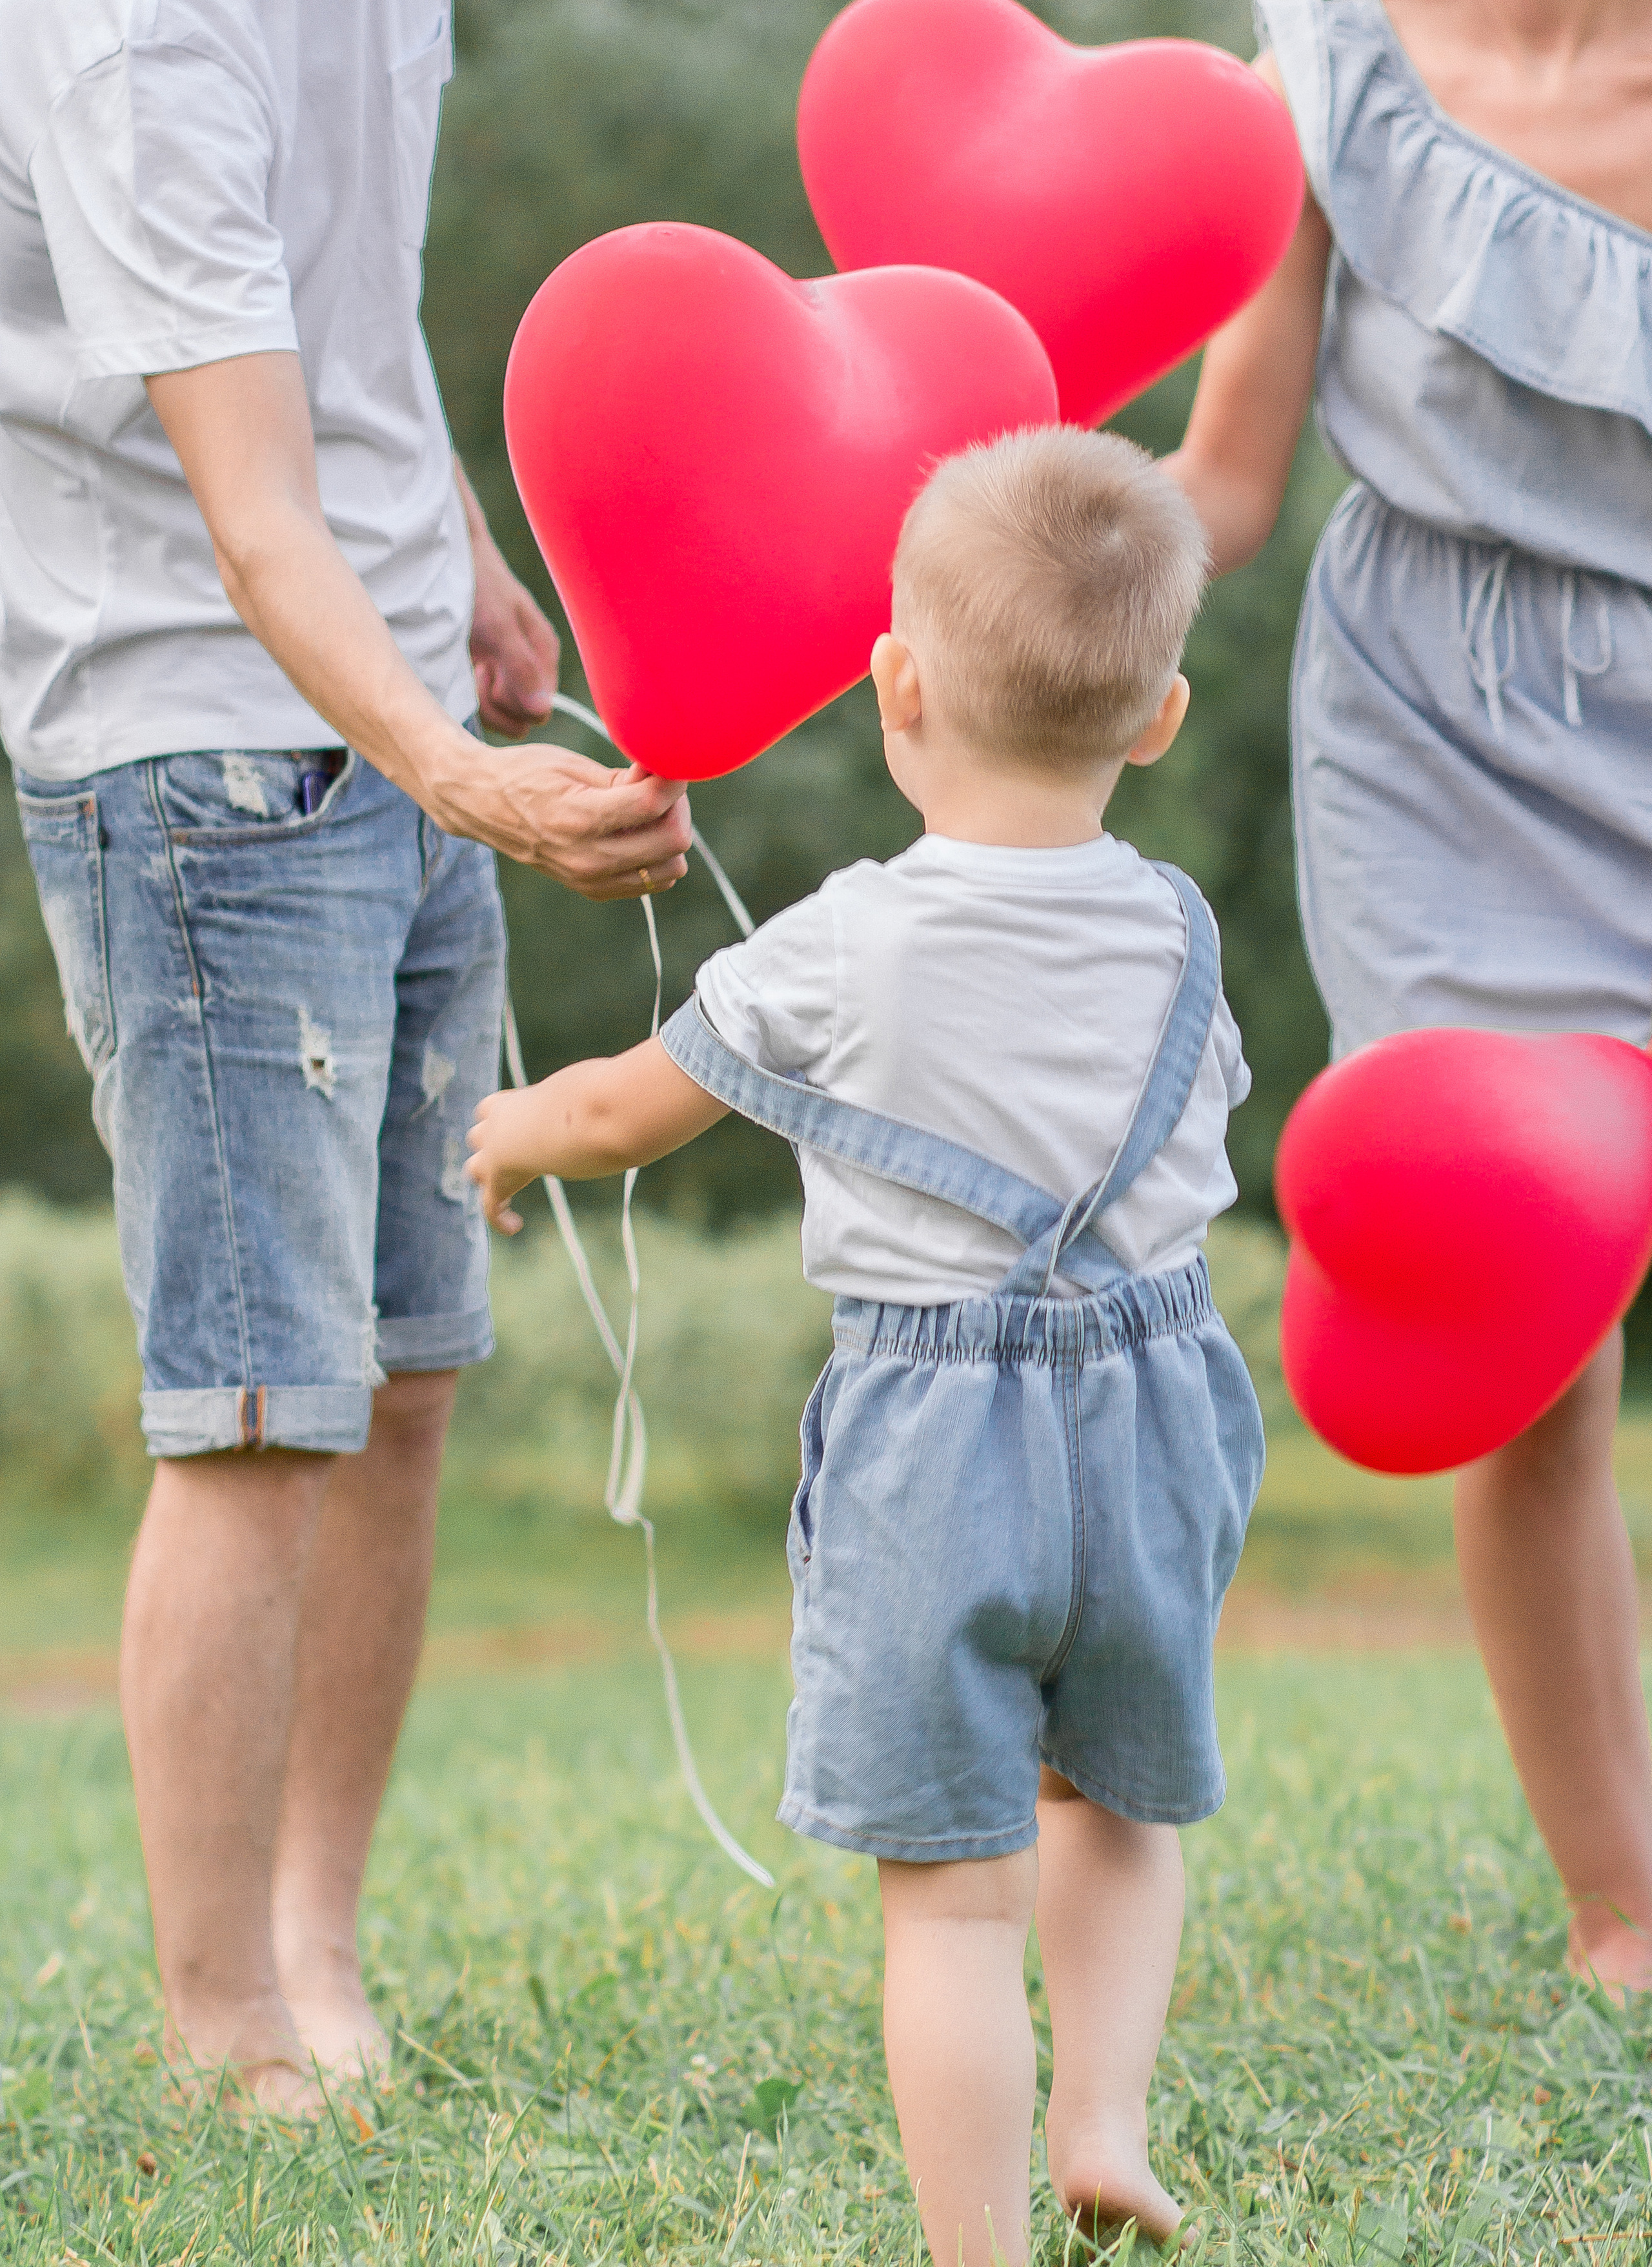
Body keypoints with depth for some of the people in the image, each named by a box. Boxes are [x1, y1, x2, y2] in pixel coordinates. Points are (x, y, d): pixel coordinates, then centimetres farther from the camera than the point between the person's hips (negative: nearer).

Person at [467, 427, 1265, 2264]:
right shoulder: (1175, 938, 0)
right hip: (1154, 1419, 4)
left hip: (931, 1445, -4)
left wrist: (511, 1137, 27)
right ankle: (1103, 2117, 15)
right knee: (1110, 1799, 27)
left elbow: (634, 1108, 5)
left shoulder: (838, 958, -10)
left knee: (950, 1895, 2)